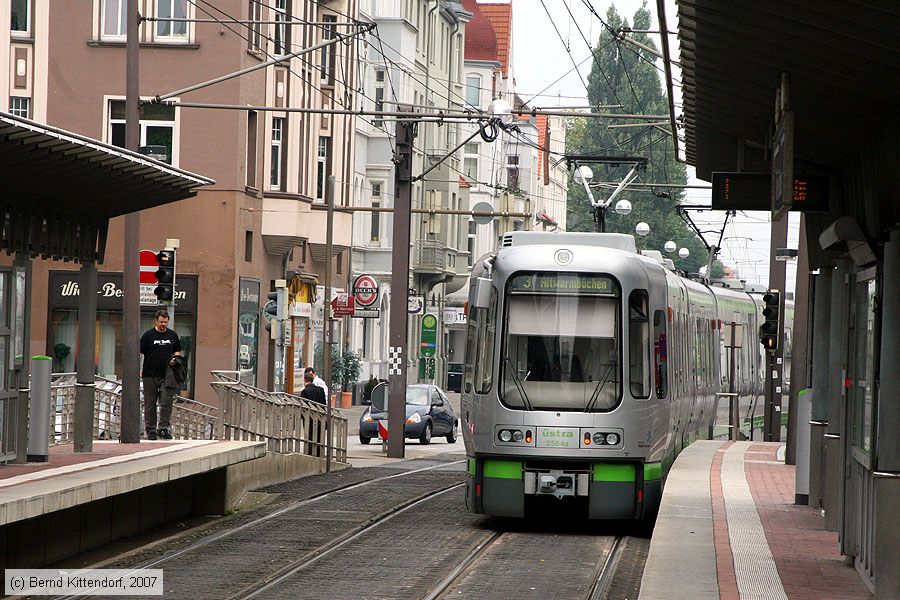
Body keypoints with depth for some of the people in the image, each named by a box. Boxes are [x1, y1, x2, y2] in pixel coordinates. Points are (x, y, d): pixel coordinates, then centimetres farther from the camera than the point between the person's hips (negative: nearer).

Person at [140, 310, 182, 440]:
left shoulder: (172, 335, 10)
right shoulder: (148, 335, 1)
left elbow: (177, 351, 20)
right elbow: (139, 352, 1)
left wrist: (174, 359, -2)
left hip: (166, 375, 1)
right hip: (150, 375, -1)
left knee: (166, 402, -8)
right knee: (150, 403, 5)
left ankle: (163, 428, -4)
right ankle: (150, 429, 12)